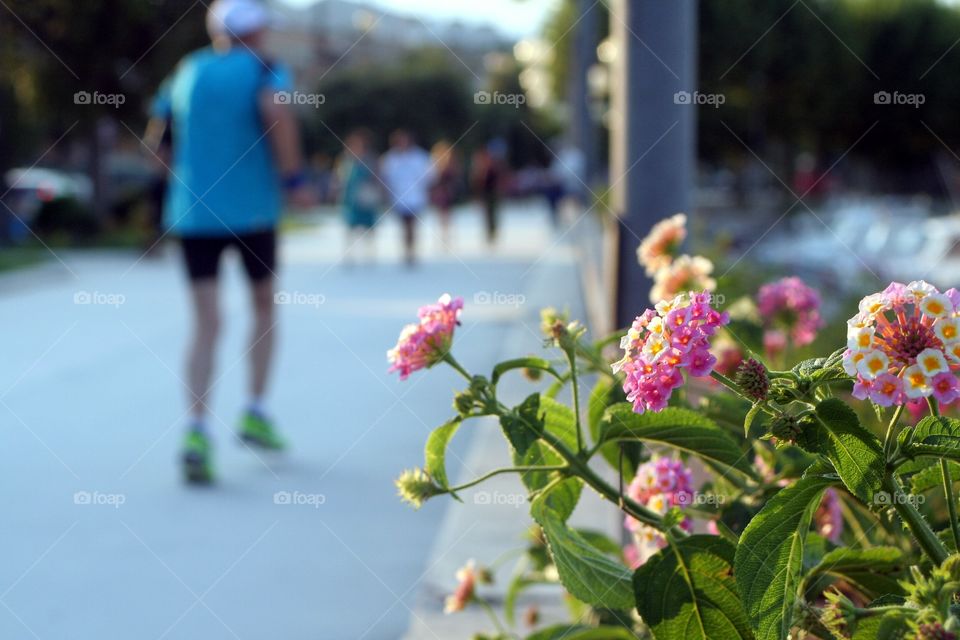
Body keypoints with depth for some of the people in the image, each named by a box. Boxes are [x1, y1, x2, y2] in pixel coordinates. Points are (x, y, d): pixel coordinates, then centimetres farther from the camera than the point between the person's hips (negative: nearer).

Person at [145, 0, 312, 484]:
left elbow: (154, 134, 14)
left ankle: (197, 431, -17)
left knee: (206, 323, -1)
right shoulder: (264, 70, -1)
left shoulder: (185, 72, 12)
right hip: (252, 210, -3)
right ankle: (255, 413, 17)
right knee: (264, 306, 19)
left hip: (190, 212, 3)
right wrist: (293, 178, -16)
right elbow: (277, 111, -23)